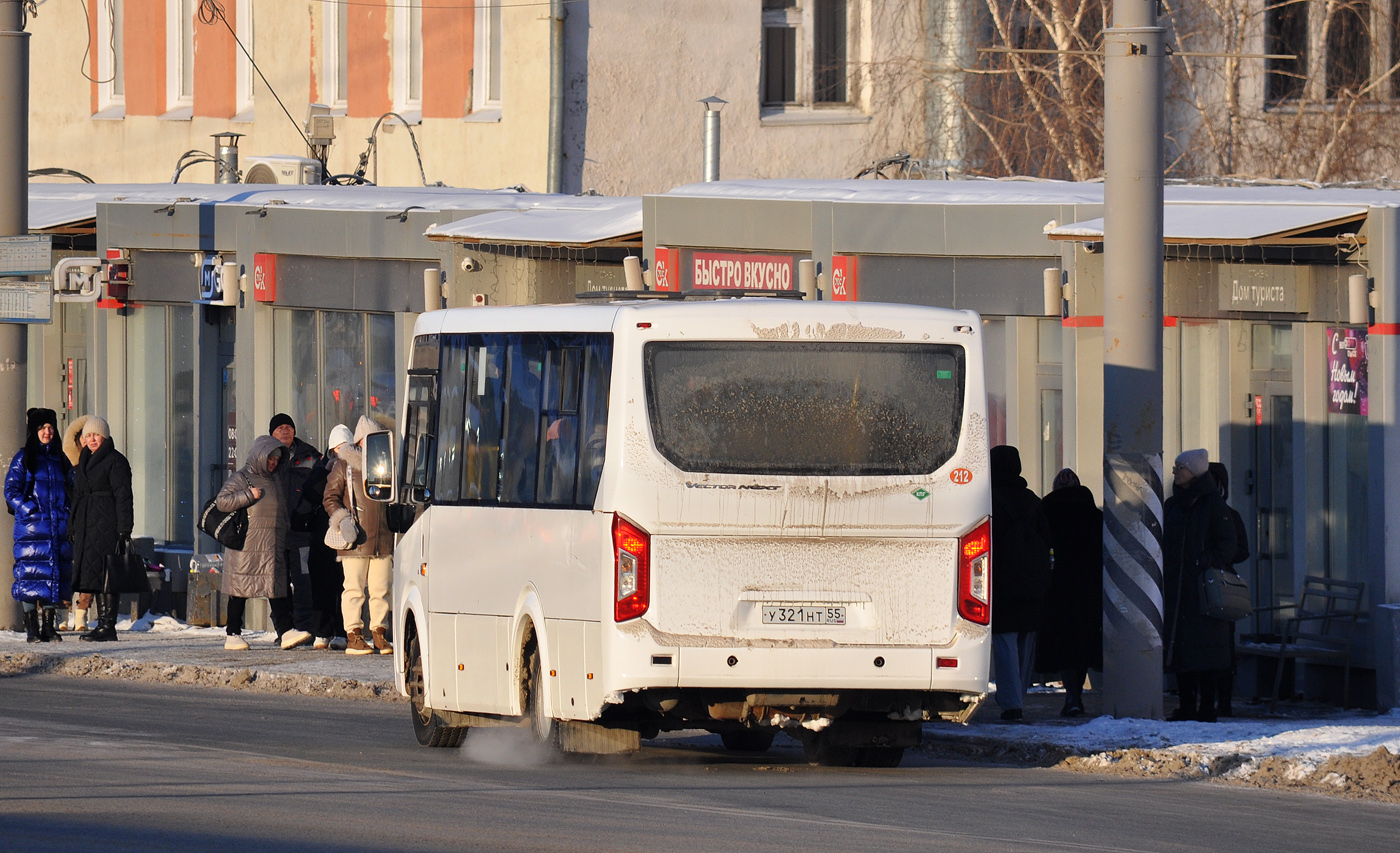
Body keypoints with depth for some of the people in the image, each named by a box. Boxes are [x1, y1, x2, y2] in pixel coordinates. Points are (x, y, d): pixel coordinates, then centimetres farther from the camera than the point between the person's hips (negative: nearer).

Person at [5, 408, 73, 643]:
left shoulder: (60, 459, 15)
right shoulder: (23, 459, 2)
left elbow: (71, 489, 22)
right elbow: (11, 491, -2)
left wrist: (68, 513, 5)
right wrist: (28, 509, -15)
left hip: (58, 526, 4)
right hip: (31, 527, -4)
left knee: (55, 574, 3)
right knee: (31, 574, -7)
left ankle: (49, 627, 10)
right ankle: (32, 628, -3)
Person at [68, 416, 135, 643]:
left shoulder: (115, 461, -6)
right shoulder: (84, 462, 19)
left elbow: (123, 496, -11)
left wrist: (124, 530, -17)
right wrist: (73, 528, 19)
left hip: (107, 526, -8)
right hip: (86, 526, 8)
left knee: (106, 577, -10)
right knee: (96, 578, 8)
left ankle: (108, 626, -11)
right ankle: (103, 624, 11)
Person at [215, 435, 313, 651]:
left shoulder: (275, 480, 18)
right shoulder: (241, 478, -3)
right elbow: (221, 502, -13)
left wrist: (284, 540, 24)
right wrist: (248, 495, -18)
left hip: (273, 549, 6)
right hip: (246, 548, -6)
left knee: (278, 588, -2)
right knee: (240, 589, 0)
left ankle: (285, 632, -8)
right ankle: (233, 635, 6)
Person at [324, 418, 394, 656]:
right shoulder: (344, 467, 3)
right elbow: (330, 498, 4)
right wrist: (342, 520, -10)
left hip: (382, 538, 4)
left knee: (381, 589, 4)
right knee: (354, 589, -3)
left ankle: (379, 633, 11)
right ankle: (354, 635, 2)